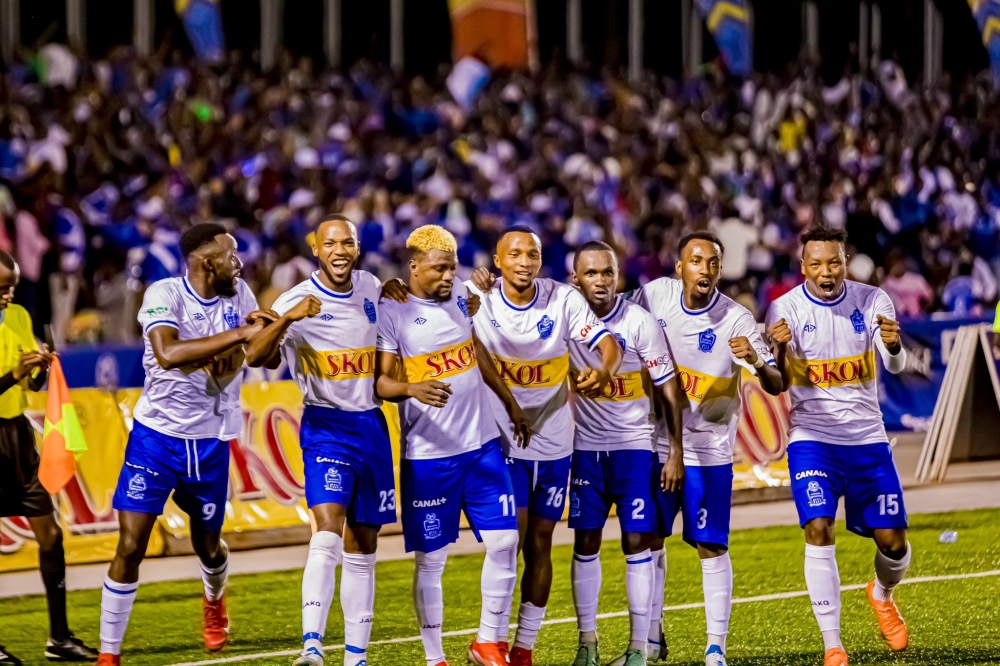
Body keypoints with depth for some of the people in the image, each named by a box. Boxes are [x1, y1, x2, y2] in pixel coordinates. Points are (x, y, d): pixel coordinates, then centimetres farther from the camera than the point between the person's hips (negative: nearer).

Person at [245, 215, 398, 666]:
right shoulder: (298, 302, -12)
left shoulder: (371, 288, 5)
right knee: (328, 533, -23)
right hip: (326, 427, -6)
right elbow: (255, 357, -26)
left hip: (371, 425, 6)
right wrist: (286, 320, -42)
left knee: (362, 547, 9)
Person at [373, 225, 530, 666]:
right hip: (428, 456, -6)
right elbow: (380, 382, -15)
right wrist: (412, 389, -35)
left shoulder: (459, 298, 8)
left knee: (504, 542, 2)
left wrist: (510, 403, 28)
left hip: (482, 445, 6)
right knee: (431, 559, 1)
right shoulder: (392, 313, -11)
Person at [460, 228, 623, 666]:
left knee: (539, 544, 7)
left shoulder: (563, 300, -7)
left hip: (553, 443, 2)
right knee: (510, 538, -11)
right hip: (501, 440, -2)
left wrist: (604, 369, -36)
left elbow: (607, 343, -14)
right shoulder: (477, 298, -8)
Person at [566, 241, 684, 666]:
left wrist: (676, 453, -12)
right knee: (586, 544, 3)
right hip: (586, 447, 3)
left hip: (634, 447, -3)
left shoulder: (640, 323, -13)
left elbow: (670, 392, -9)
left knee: (637, 544, -5)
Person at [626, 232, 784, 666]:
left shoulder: (736, 320, -15)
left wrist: (756, 360, -40)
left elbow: (776, 386, -19)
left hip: (708, 451, -3)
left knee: (711, 548, -3)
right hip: (655, 442, 3)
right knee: (648, 541, 6)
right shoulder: (654, 296, -6)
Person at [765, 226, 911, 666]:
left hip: (867, 436, 2)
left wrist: (893, 344, -39)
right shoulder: (786, 309, -8)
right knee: (818, 530, -17)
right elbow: (779, 385, -13)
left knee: (892, 540, 2)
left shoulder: (871, 301, -4)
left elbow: (896, 366, -15)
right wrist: (780, 350, -35)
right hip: (812, 436, -2)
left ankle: (882, 595, 37)